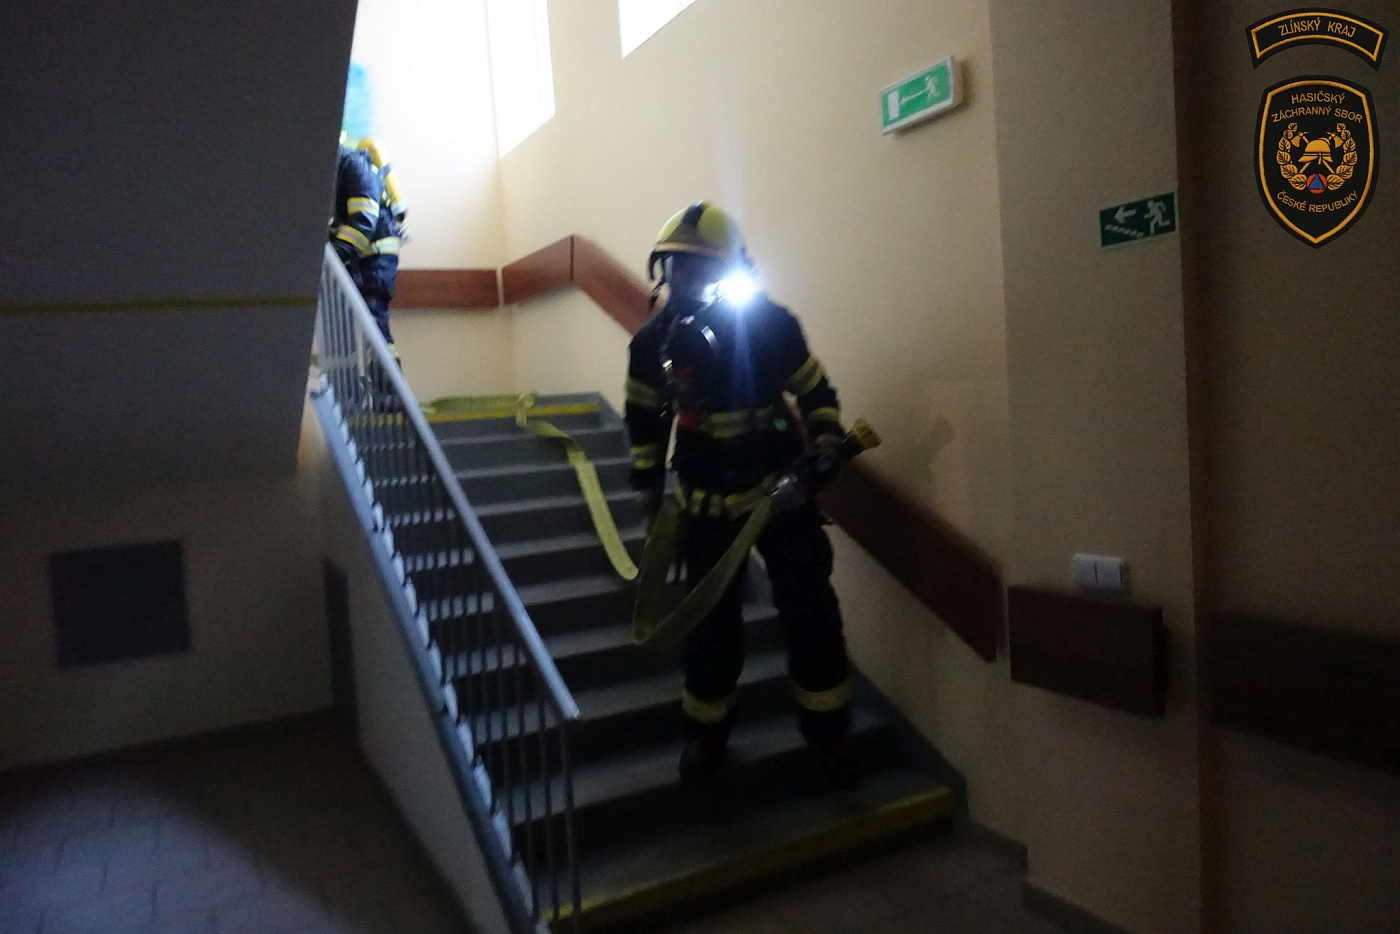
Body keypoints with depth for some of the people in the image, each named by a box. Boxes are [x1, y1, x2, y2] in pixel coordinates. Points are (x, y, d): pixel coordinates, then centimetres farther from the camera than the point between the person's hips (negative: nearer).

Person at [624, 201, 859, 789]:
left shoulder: (771, 324, -11)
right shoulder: (653, 342, -4)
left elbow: (815, 391, 0)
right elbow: (644, 419, 8)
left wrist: (826, 441, -15)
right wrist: (647, 487, 9)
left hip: (782, 491, -1)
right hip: (706, 503, 2)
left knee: (810, 611, -1)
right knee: (711, 620, 9)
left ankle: (827, 732, 18)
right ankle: (707, 732, 29)